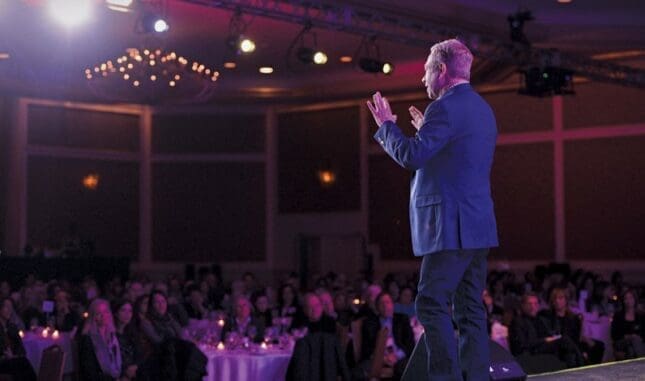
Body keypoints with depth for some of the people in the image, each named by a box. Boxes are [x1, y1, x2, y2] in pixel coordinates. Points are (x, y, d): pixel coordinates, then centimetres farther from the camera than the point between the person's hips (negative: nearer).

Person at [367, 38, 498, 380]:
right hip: (477, 224, 9)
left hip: (451, 225, -9)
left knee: (433, 305, -9)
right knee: (470, 310, 9)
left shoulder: (446, 108, -12)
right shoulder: (482, 109, 18)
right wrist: (426, 132, 26)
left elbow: (410, 157, -17)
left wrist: (386, 124, -2)